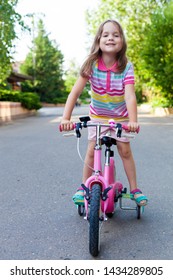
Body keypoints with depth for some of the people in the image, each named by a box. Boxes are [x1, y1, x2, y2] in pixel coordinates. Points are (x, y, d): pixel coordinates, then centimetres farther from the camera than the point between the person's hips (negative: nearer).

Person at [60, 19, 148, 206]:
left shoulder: (126, 67, -20)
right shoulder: (91, 64, -20)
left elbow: (130, 95, -31)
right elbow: (75, 92, -26)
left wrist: (133, 121, -46)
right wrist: (66, 118, -37)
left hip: (120, 116, 0)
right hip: (97, 115, 1)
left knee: (125, 151, -2)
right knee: (91, 151, -1)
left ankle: (134, 189, 12)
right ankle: (84, 187, 15)